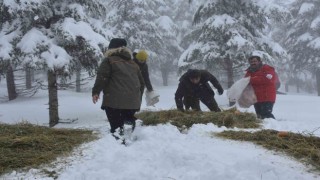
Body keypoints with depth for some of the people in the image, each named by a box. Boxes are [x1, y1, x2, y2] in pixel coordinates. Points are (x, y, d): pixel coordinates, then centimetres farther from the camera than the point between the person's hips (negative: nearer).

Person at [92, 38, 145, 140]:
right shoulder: (133, 64, 24)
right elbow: (142, 82, 26)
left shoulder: (109, 60, 5)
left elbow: (102, 77, -10)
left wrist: (96, 92, -5)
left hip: (114, 100, -6)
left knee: (116, 125, -7)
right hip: (132, 101, 6)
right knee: (129, 123, 20)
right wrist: (138, 96, 36)